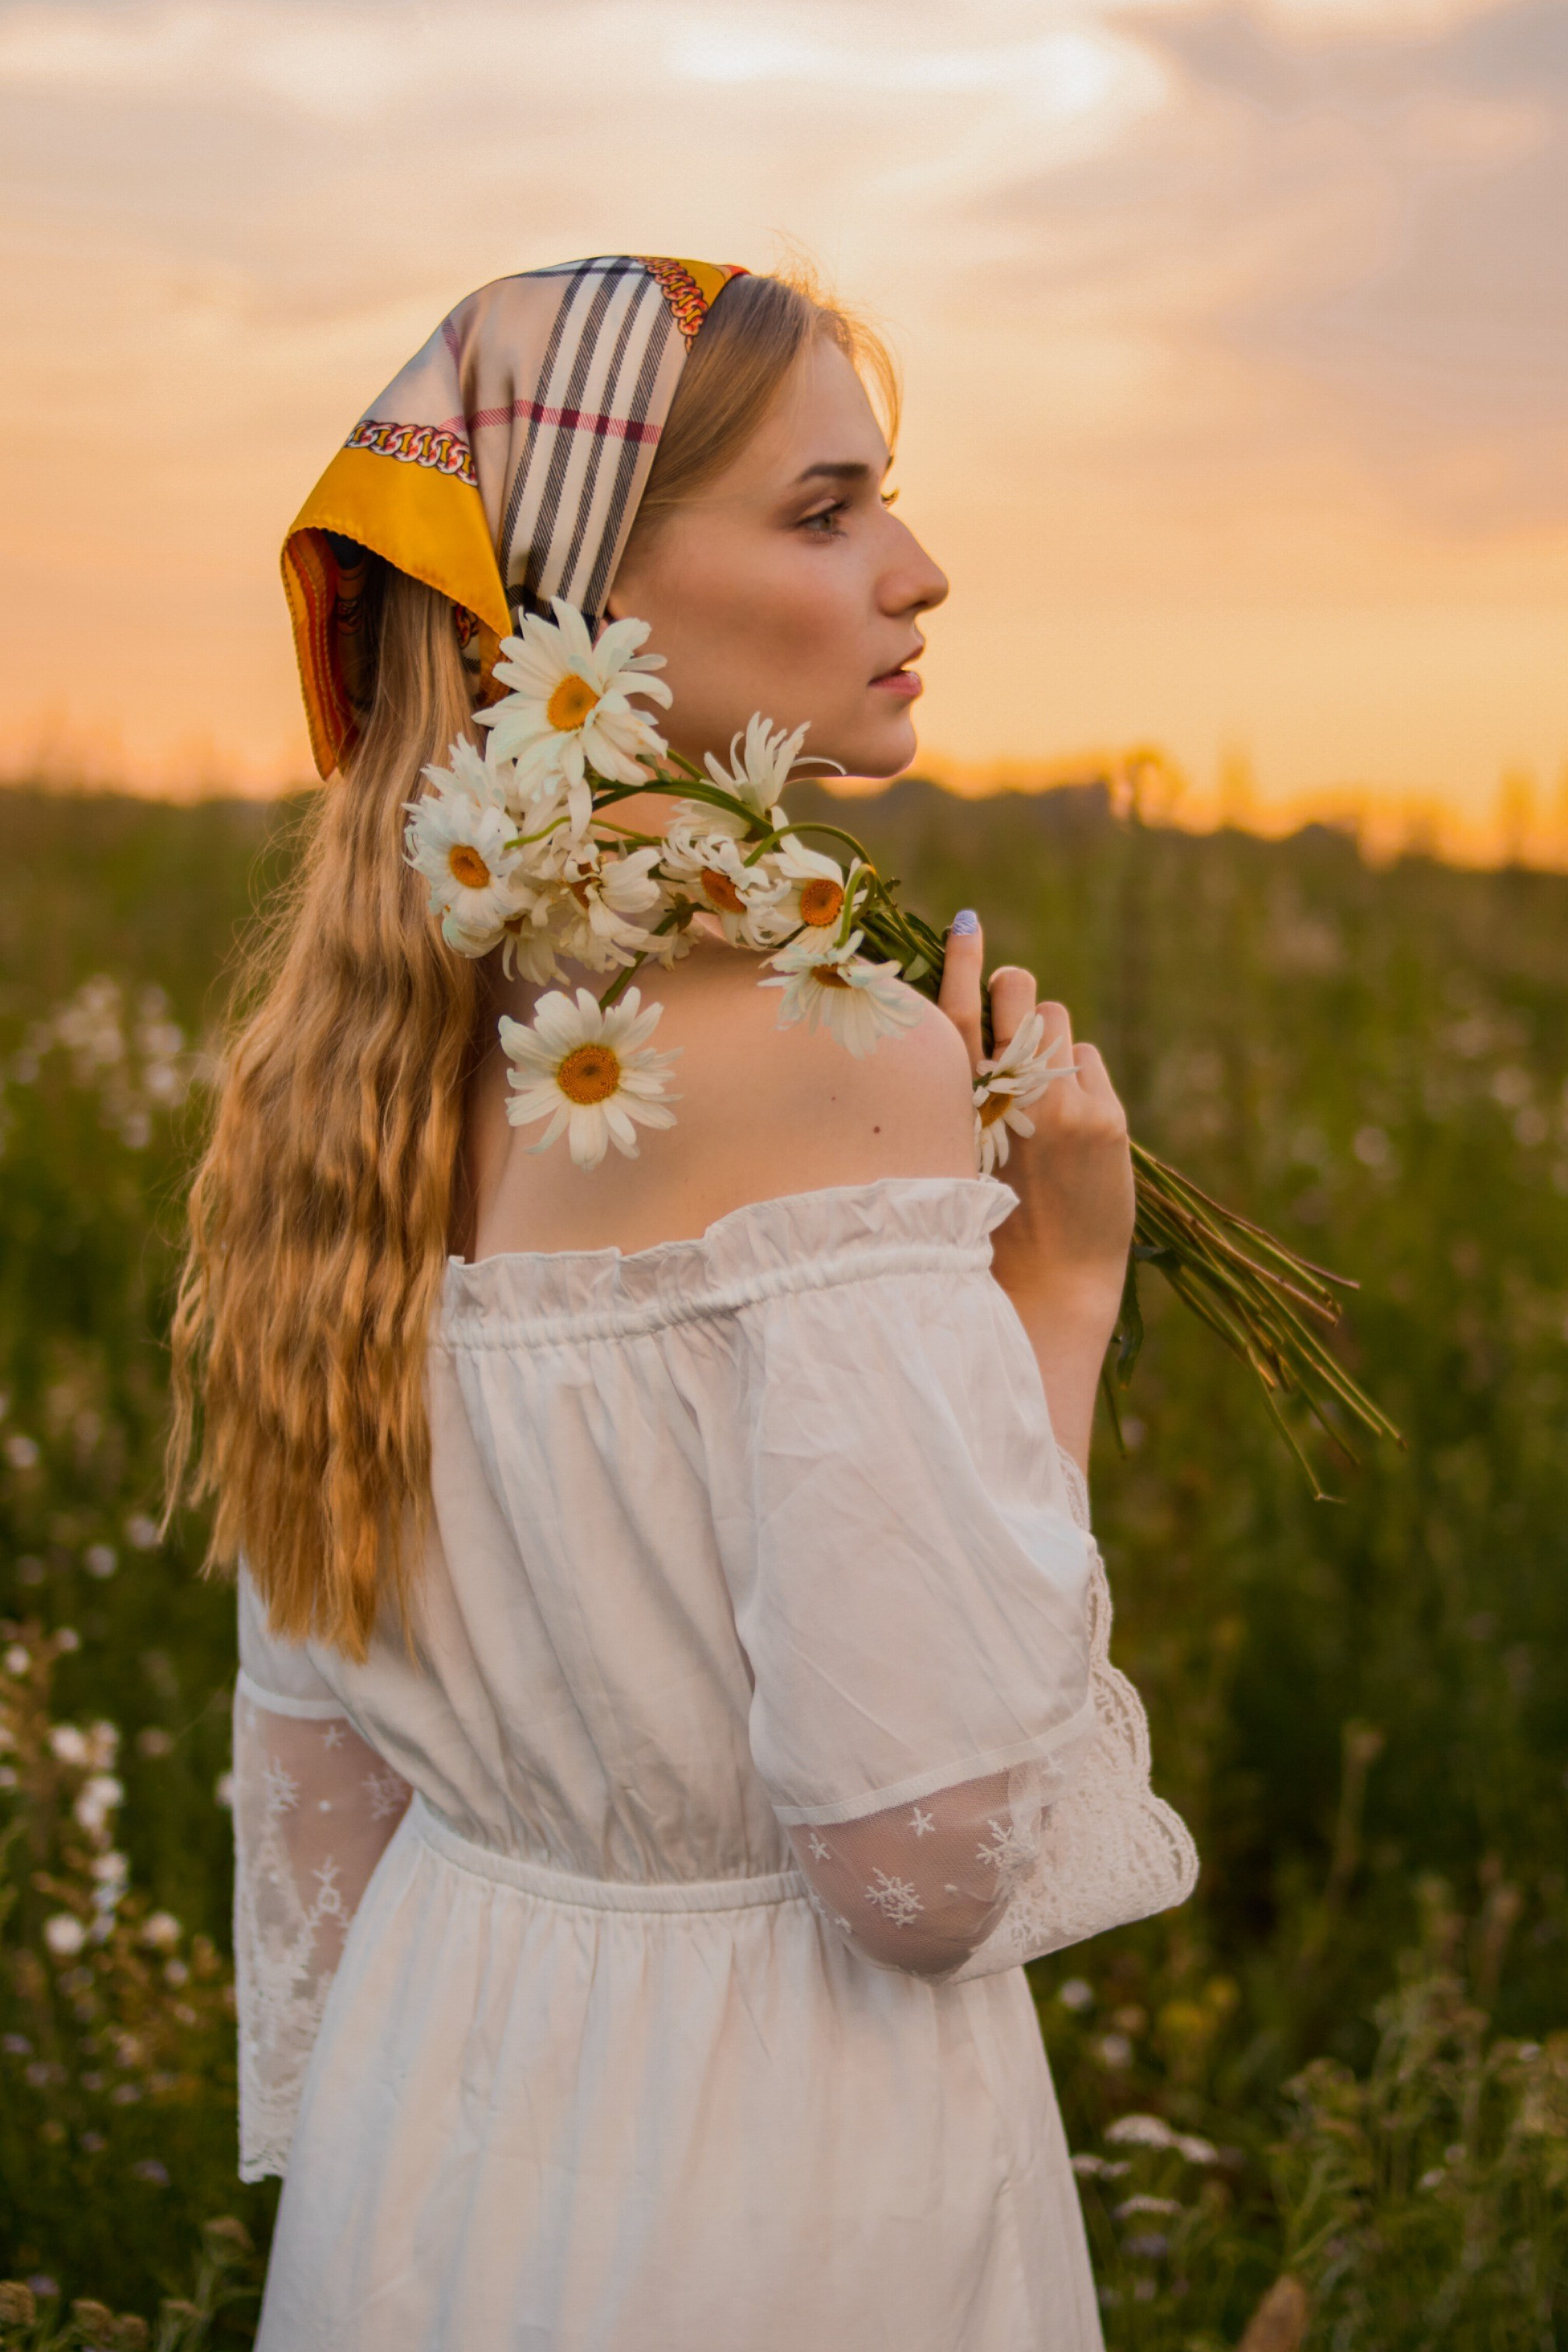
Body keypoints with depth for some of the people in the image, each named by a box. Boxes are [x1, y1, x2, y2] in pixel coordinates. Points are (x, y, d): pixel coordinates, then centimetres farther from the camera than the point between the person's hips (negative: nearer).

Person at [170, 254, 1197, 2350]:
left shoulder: (380, 1039, -1)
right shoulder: (832, 1050, -23)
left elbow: (316, 1758, 6)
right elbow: (927, 1863, -23)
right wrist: (1064, 1286, -14)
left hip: (429, 2101, 7)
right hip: (770, 2177, -6)